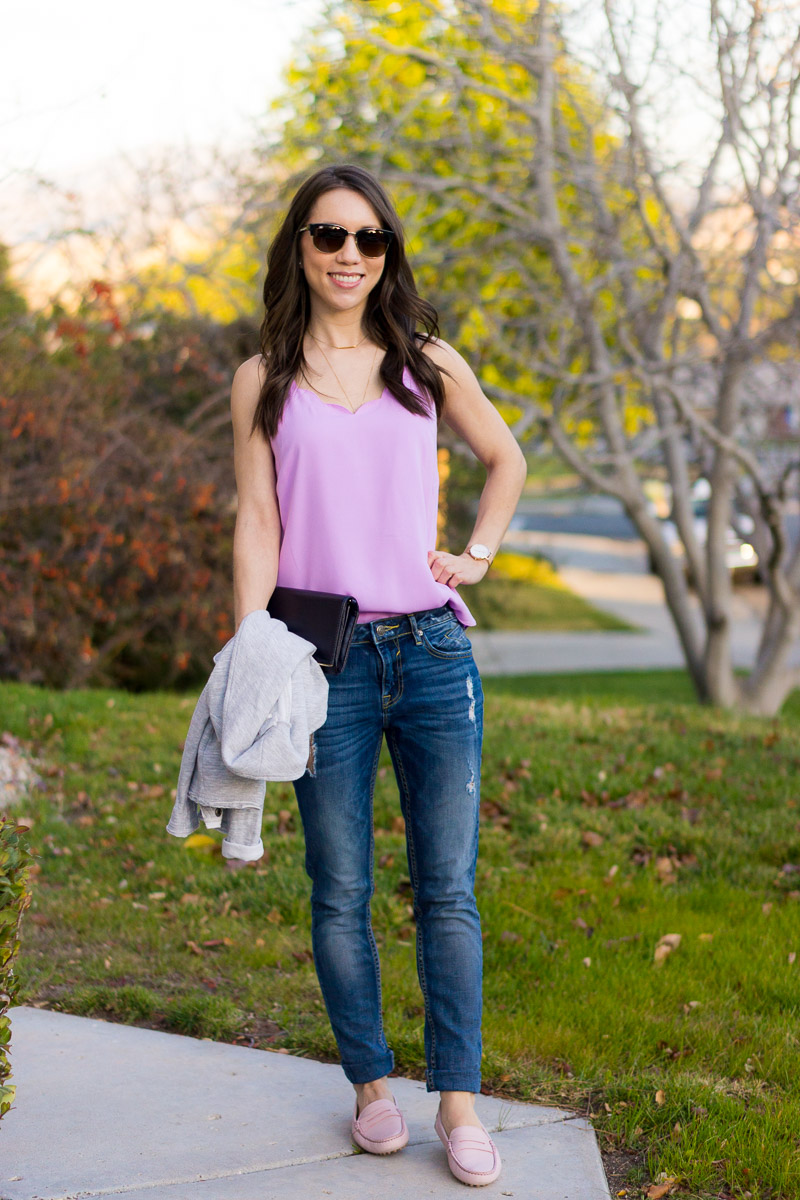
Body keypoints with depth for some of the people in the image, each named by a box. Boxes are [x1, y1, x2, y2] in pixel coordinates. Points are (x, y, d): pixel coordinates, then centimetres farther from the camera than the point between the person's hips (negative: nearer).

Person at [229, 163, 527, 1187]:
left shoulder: (428, 365, 9)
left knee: (447, 887, 1)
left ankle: (458, 1099, 10)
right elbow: (257, 523, 0)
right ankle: (371, 1084, 20)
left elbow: (506, 460, 24)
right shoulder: (263, 381, 6)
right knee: (340, 892, 5)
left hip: (432, 650, 1)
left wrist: (477, 555, 11)